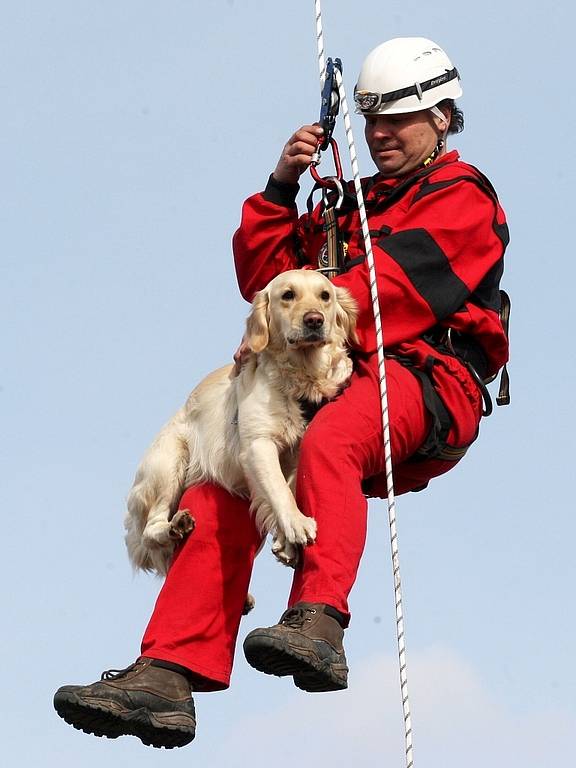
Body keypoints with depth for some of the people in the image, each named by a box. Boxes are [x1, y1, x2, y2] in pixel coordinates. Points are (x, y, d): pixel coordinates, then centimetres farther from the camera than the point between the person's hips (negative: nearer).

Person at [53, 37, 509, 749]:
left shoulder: (461, 198, 6)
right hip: (341, 382, 7)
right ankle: (167, 676, -24)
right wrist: (280, 187, 8)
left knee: (327, 442, -39)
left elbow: (391, 285, -12)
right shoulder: (354, 205, 32)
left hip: (429, 381, -7)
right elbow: (266, 275, 22)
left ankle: (318, 622, -55)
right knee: (221, 490, -15)